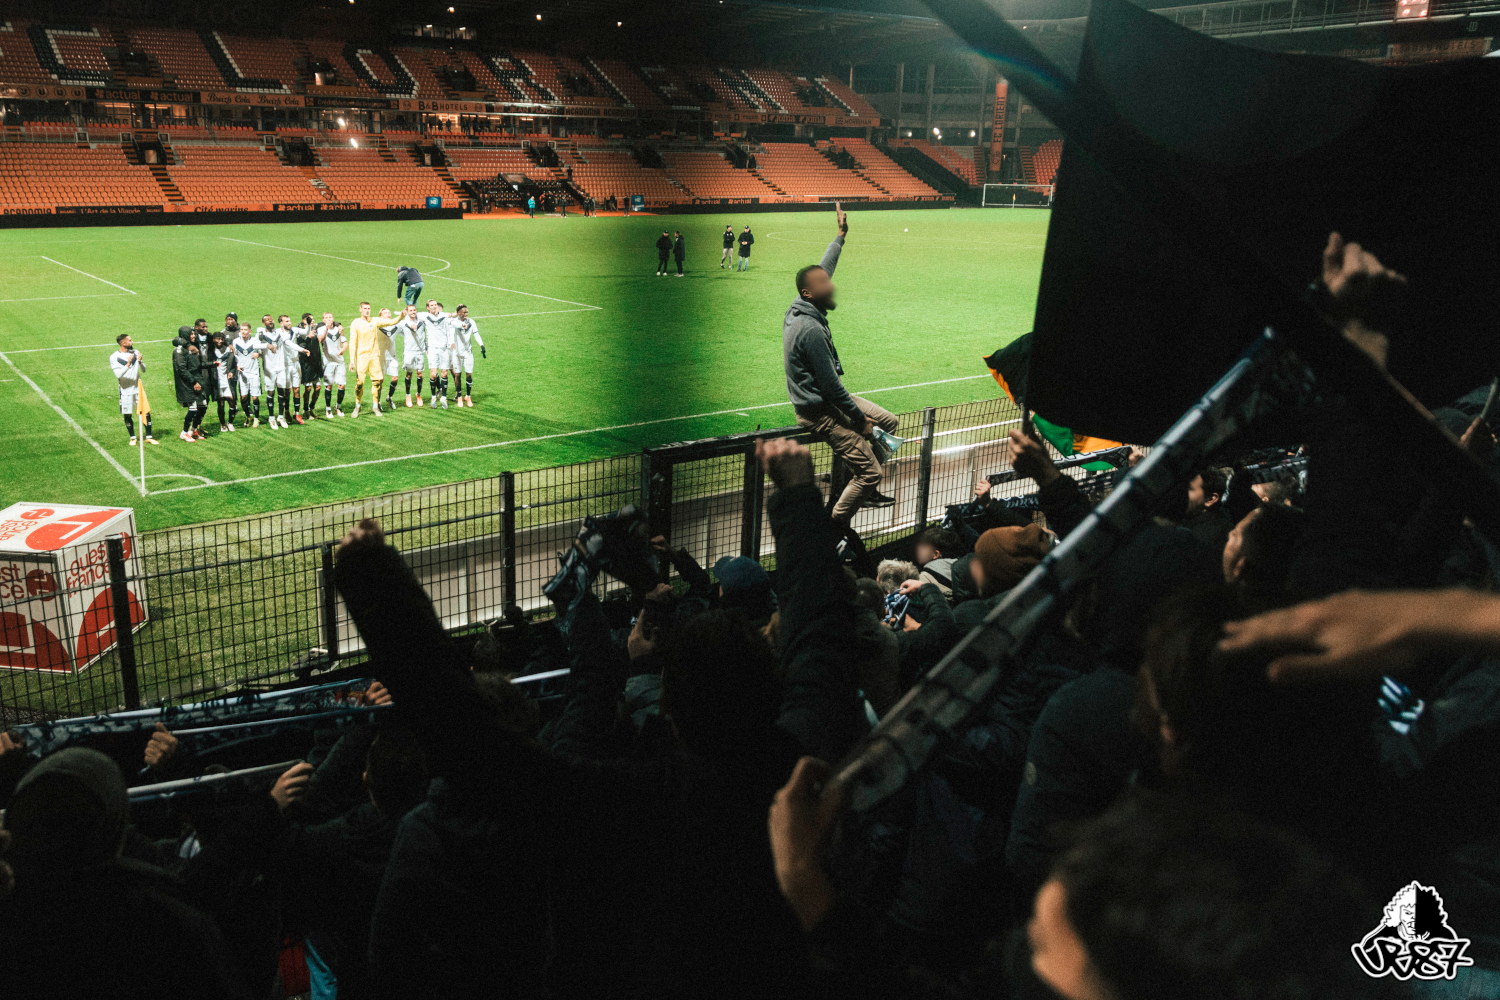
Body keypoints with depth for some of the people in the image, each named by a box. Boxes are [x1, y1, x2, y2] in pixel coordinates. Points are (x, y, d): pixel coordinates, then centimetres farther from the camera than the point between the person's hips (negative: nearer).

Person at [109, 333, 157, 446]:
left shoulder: (135, 352, 3)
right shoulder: (114, 357, -8)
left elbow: (143, 370, 3)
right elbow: (118, 374, -19)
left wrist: (140, 362, -17)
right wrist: (128, 364, -32)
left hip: (138, 388, 3)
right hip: (125, 391, -3)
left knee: (146, 411, 0)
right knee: (127, 415, 6)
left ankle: (149, 437, 10)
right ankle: (132, 438, 21)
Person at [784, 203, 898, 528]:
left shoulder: (802, 307, -1)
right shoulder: (810, 330, -29)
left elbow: (823, 269, 18)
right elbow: (831, 385, -25)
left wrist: (841, 235, 24)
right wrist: (860, 419, -14)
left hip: (829, 399, 11)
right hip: (819, 412, -11)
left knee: (889, 421, 22)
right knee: (870, 471, -11)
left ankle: (865, 490, 31)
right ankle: (834, 528, 1)